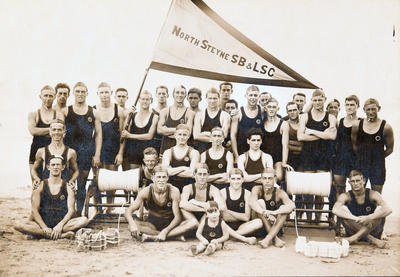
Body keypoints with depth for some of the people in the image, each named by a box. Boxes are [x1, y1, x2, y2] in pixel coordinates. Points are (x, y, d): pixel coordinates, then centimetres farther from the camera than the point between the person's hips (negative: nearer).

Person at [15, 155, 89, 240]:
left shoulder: (67, 188, 8)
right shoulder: (40, 186, 6)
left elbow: (71, 210, -2)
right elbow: (34, 210, -2)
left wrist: (60, 225, -19)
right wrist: (44, 227, -16)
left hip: (62, 223, 0)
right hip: (43, 223, 0)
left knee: (84, 220, -25)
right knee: (18, 225, -28)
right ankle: (62, 235, -36)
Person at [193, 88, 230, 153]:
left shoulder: (225, 115, 5)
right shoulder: (199, 115, 9)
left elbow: (223, 135, -7)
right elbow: (196, 136, -2)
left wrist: (206, 133, -5)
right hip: (201, 150, 1)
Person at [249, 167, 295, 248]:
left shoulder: (279, 193, -14)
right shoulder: (257, 189, -12)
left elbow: (292, 206, -32)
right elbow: (252, 202, -33)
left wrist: (274, 212, -46)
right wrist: (265, 213, -49)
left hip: (276, 225, 0)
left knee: (284, 208, -24)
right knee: (260, 202, -24)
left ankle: (268, 238, -30)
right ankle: (274, 238, -26)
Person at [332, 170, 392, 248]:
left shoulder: (372, 194, -8)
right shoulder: (345, 196, -7)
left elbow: (388, 210, -25)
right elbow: (335, 210, -28)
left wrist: (368, 218, -39)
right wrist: (356, 219, -39)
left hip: (373, 230, 0)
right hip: (354, 230, 0)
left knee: (380, 208, -23)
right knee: (343, 208, -23)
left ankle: (355, 237, -32)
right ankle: (370, 239, -29)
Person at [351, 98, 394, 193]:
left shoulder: (386, 127, -7)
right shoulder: (357, 126, -2)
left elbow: (389, 149, 1)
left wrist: (377, 157, 6)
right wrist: (362, 157, 9)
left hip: (378, 165, -2)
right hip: (361, 165, 2)